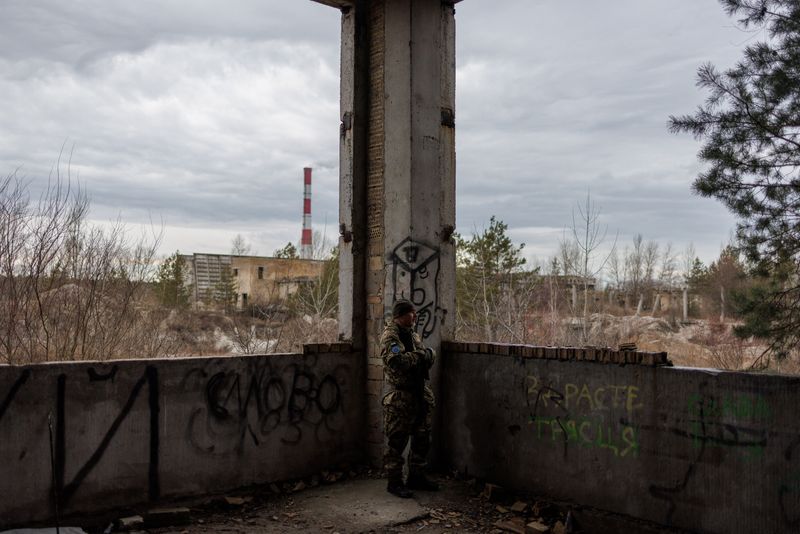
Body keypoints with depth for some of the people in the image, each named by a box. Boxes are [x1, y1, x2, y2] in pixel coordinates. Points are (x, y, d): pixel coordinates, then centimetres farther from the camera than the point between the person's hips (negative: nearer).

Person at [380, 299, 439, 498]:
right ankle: (394, 482, 9)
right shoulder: (390, 336, -13)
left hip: (421, 394, 9)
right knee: (397, 441, -1)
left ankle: (416, 476, 28)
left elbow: (431, 355, 12)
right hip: (401, 397, -9)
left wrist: (428, 354, -11)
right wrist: (420, 355, -16)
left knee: (422, 438, 15)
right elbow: (397, 361, -28)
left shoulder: (413, 334, 15)